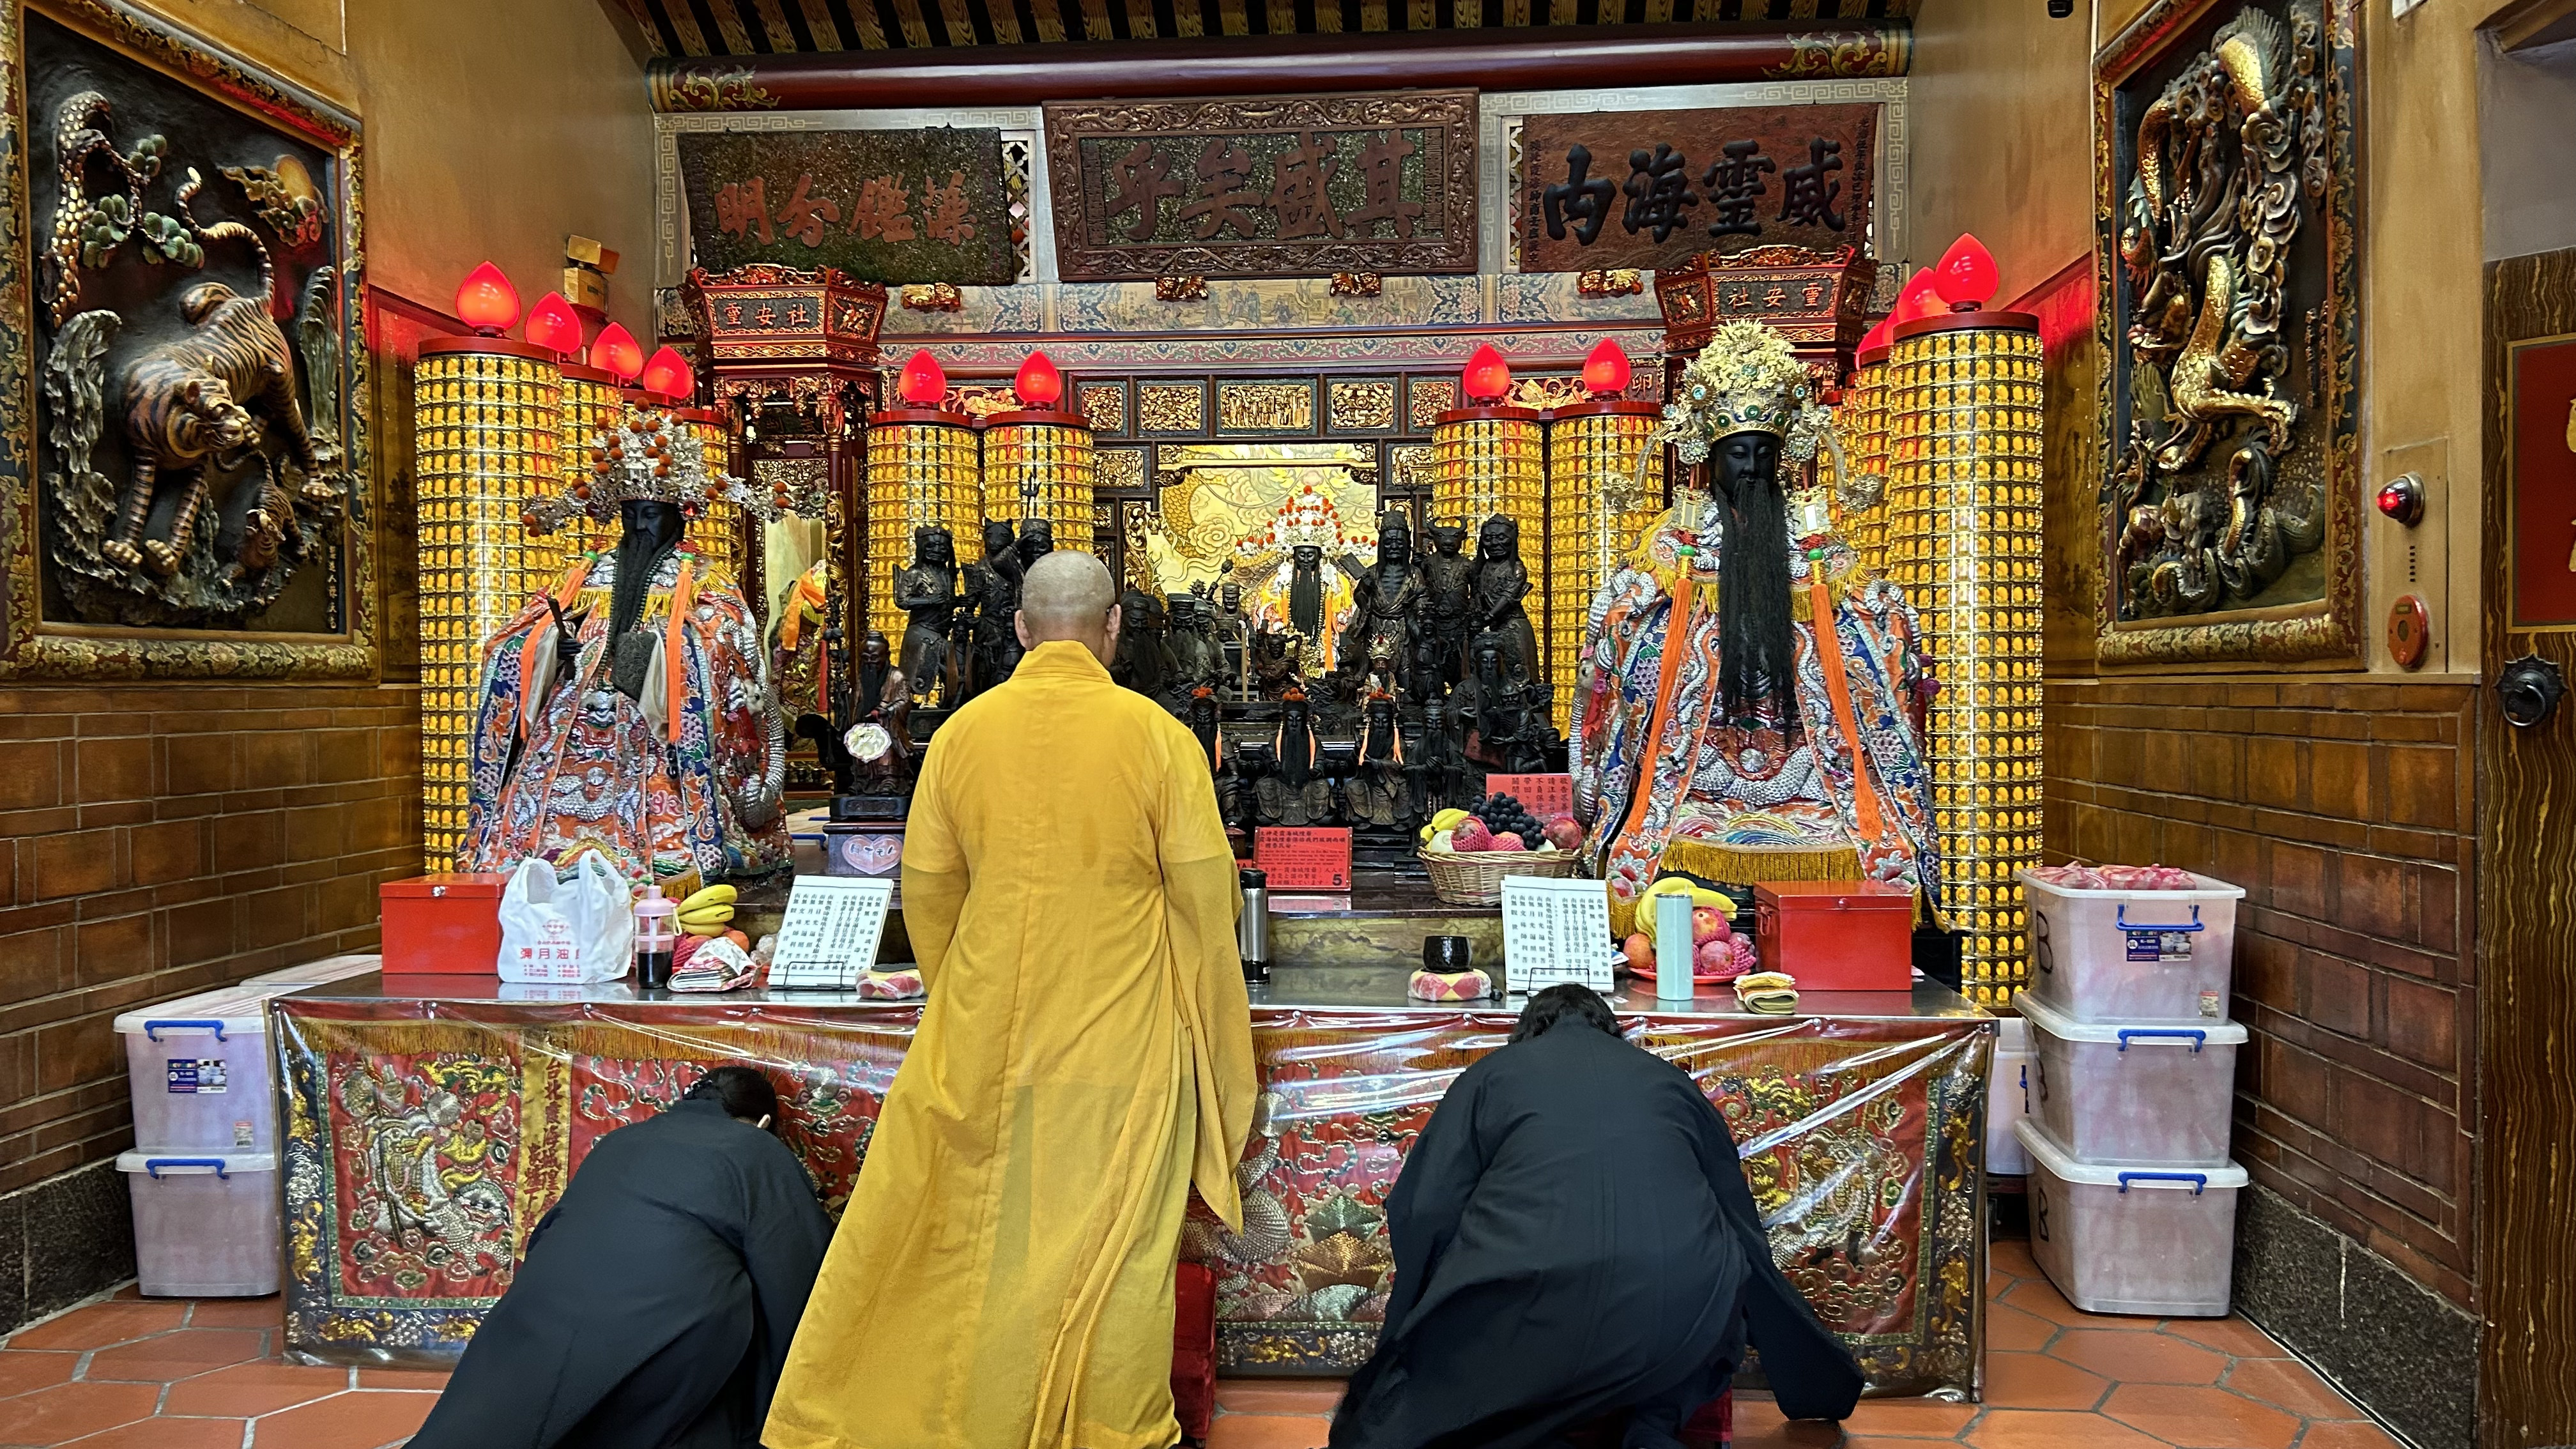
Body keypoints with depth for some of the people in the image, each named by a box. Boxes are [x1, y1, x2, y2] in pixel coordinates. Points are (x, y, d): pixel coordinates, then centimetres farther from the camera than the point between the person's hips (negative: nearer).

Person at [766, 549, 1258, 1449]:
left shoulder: (963, 732, -3)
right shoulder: (1157, 734, -11)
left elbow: (927, 891, 4)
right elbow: (1206, 894, -7)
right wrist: (1210, 1027, 10)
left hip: (984, 1037, 3)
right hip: (1124, 1038, -2)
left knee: (981, 1233, 17)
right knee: (1115, 1242, 11)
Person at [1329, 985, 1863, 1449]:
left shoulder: (1493, 1072, 18)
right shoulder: (1671, 1081, 25)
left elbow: (1422, 1213, 7)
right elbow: (1747, 1242, 31)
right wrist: (1823, 1381, 43)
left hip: (1528, 1324, -3)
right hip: (1678, 1324, 3)